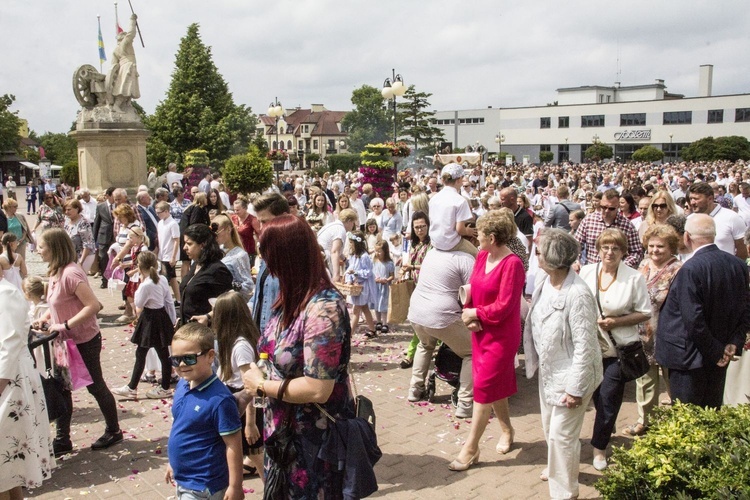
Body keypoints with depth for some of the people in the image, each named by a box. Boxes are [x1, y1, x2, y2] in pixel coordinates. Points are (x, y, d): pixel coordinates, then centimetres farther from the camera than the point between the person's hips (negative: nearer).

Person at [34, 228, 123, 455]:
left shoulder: (71, 273, -24)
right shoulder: (56, 272, 5)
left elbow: (93, 305, -29)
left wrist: (65, 325, -27)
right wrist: (44, 318, 2)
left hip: (84, 342, -9)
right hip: (67, 342, 9)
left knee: (95, 386, 7)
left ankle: (113, 431, 26)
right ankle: (62, 439, 25)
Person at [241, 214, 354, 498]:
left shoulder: (323, 307, -27)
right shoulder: (292, 299, 1)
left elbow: (318, 389, -29)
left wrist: (260, 385, -17)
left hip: (317, 440, -8)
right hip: (285, 432, 8)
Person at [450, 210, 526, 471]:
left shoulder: (512, 264, -20)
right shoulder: (482, 256, 4)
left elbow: (504, 306, -21)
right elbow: (473, 288, 7)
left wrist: (475, 314, -12)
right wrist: (468, 315, -10)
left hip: (501, 336, -8)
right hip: (481, 331, 8)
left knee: (484, 386, -4)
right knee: (494, 385, 18)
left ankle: (470, 449, 5)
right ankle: (506, 431, 39)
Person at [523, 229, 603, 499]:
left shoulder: (577, 295, -29)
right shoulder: (546, 283, -5)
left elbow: (585, 345, -25)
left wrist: (575, 388, -21)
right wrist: (537, 361, 12)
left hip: (570, 374, -8)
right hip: (548, 369, 8)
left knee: (562, 434, 3)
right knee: (549, 426, 24)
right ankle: (558, 468, 50)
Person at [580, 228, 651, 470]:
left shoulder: (634, 278, -9)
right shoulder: (585, 272, -1)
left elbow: (645, 313, -5)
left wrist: (616, 321, -17)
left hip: (619, 348, -3)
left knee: (609, 398, 0)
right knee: (597, 396, 17)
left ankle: (599, 446, 18)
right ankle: (607, 431, 44)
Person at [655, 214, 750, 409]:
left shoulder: (691, 269, -23)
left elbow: (694, 321, -24)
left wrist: (716, 352, -12)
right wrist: (734, 344, 4)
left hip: (690, 358, -7)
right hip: (718, 361, 7)